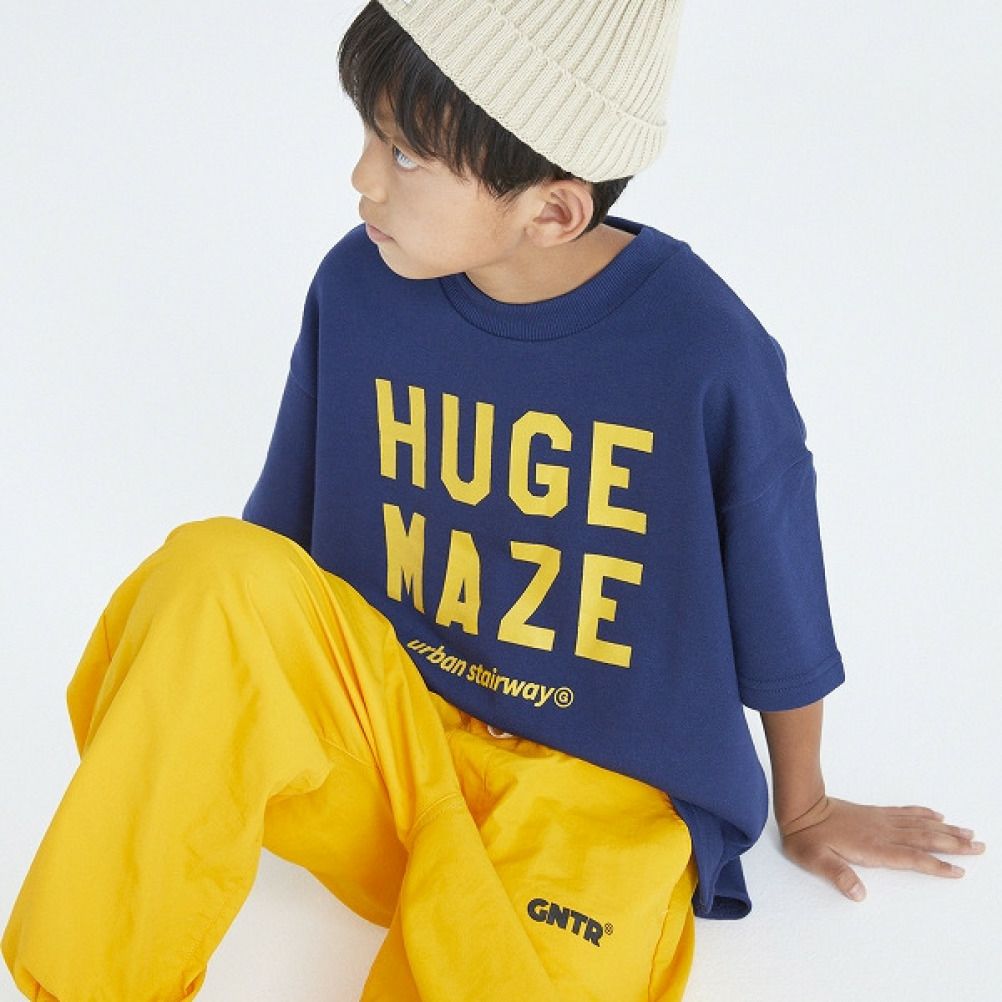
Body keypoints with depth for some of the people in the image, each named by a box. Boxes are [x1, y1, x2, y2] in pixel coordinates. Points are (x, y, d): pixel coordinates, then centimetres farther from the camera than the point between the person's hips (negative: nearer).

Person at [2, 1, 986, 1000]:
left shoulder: (708, 354, -16)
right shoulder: (357, 287, -5)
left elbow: (780, 621, 0)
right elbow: (282, 545, 11)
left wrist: (802, 809, 14)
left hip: (598, 795, -3)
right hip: (389, 736, 4)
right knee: (215, 573, -26)